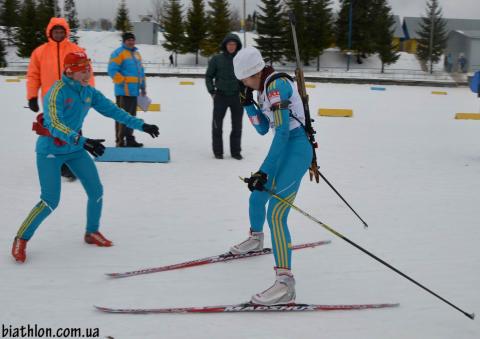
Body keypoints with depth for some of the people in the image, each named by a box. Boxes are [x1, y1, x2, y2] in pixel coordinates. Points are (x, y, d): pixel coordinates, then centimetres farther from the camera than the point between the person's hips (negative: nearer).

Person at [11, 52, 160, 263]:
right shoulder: (57, 92, -23)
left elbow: (113, 110, 4)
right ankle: (21, 239, 8)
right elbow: (55, 125, -33)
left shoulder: (89, 92, -2)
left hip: (75, 149, 7)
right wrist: (83, 142, -45)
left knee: (96, 191, 2)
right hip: (50, 151, -7)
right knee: (50, 201, -11)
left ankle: (92, 233, 23)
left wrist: (141, 125, 0)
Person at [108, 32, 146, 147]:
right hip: (123, 91, -9)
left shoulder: (137, 53, 19)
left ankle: (130, 139, 23)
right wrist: (123, 82, -17)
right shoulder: (118, 53, -7)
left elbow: (141, 72, 25)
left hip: (134, 91, 9)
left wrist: (143, 87, 20)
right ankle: (120, 141, -4)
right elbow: (112, 70, -14)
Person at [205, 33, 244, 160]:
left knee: (237, 125, 7)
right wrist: (212, 91, -2)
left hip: (237, 97, 1)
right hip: (220, 96, -1)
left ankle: (236, 151, 17)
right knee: (217, 124, 2)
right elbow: (209, 76, 6)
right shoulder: (217, 59, -2)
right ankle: (218, 151, 11)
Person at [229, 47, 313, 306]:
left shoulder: (277, 85, -16)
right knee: (256, 197, 27)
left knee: (275, 213, -21)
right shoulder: (265, 89, 13)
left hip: (296, 149, -10)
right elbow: (263, 129, 17)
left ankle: (285, 283, -25)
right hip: (285, 148, 10)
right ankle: (255, 240, 56)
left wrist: (264, 171, -25)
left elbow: (282, 131, -24)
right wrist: (248, 104, 4)